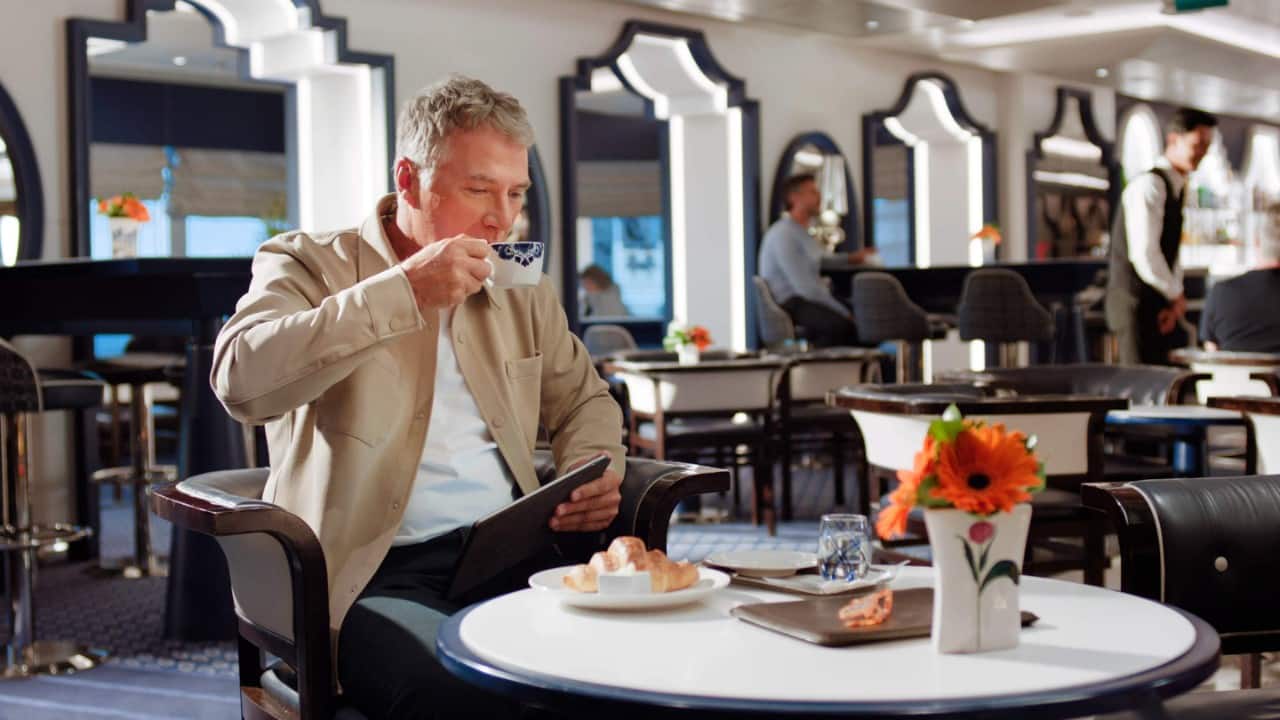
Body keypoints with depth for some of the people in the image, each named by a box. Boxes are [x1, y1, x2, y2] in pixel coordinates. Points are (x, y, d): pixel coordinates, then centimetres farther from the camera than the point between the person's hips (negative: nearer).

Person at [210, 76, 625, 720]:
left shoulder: (522, 289, 21)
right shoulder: (308, 265, 3)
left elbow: (582, 399, 31)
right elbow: (240, 379, -16)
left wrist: (593, 474, 6)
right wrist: (405, 292, -16)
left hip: (513, 555, 6)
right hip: (376, 572, -5)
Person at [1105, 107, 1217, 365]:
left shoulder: (1176, 188, 15)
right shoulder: (1149, 185, -15)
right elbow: (1144, 254, -24)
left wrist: (1176, 296, 4)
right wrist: (1176, 295, -12)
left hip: (1159, 305, 10)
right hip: (1135, 304, -10)